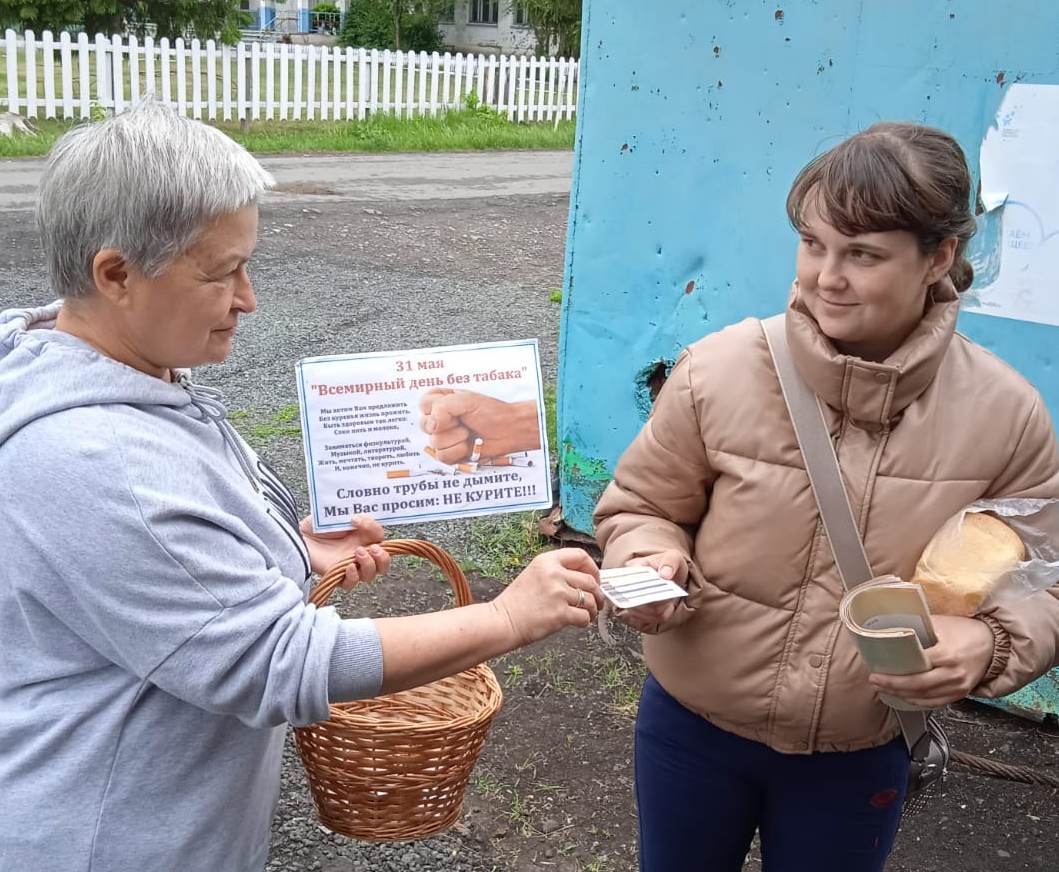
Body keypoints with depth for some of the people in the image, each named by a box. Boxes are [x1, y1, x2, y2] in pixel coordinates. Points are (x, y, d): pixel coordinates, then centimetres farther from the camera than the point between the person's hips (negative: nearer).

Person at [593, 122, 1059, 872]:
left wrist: (988, 644, -25)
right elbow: (639, 506, -4)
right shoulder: (718, 371, -17)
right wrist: (651, 563, -25)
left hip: (859, 759, 1)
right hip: (693, 728, 0)